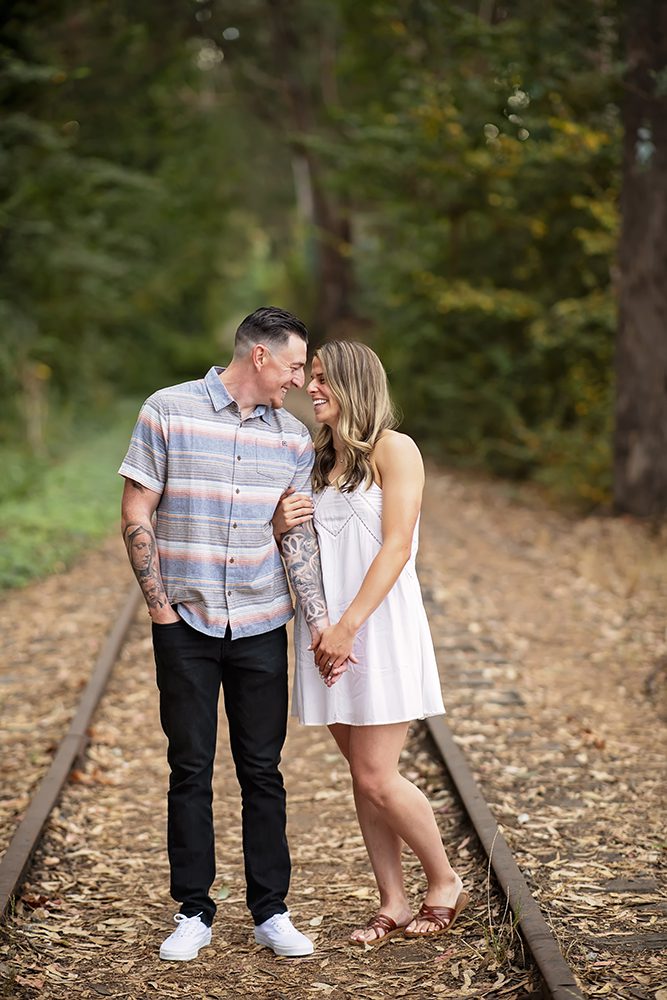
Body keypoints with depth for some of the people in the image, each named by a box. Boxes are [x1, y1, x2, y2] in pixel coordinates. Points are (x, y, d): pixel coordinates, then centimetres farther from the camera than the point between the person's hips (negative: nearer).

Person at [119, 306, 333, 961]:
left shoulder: (293, 435, 5)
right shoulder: (168, 411, -5)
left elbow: (297, 535, 5)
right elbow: (137, 517, -4)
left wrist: (321, 623, -2)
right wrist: (160, 606, -6)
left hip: (261, 626, 3)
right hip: (185, 623, -2)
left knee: (261, 770, 7)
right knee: (190, 769, 5)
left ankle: (271, 912, 17)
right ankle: (193, 912, 16)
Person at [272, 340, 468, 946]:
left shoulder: (393, 450, -5)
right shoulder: (316, 458, 15)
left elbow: (396, 547, -13)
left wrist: (347, 627, -18)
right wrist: (280, 525, -3)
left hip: (379, 630, -6)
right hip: (329, 637, 6)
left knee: (377, 779, -7)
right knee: (364, 779, 8)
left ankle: (445, 883, 13)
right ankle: (394, 906, 16)